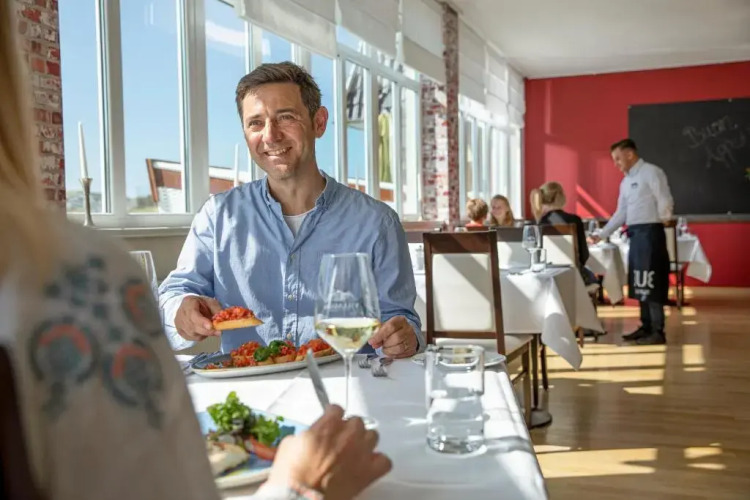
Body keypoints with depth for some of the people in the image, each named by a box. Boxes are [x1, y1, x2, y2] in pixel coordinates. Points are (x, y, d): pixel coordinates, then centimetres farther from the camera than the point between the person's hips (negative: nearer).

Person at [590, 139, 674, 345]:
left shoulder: (651, 172, -8)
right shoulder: (626, 182, 18)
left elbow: (666, 202, -13)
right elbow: (620, 213, 19)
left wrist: (660, 224, -8)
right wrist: (602, 234, 15)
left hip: (650, 232, -8)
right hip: (635, 234, 9)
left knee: (651, 282, -7)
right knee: (640, 282, 11)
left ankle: (657, 331, -1)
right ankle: (646, 327, 19)